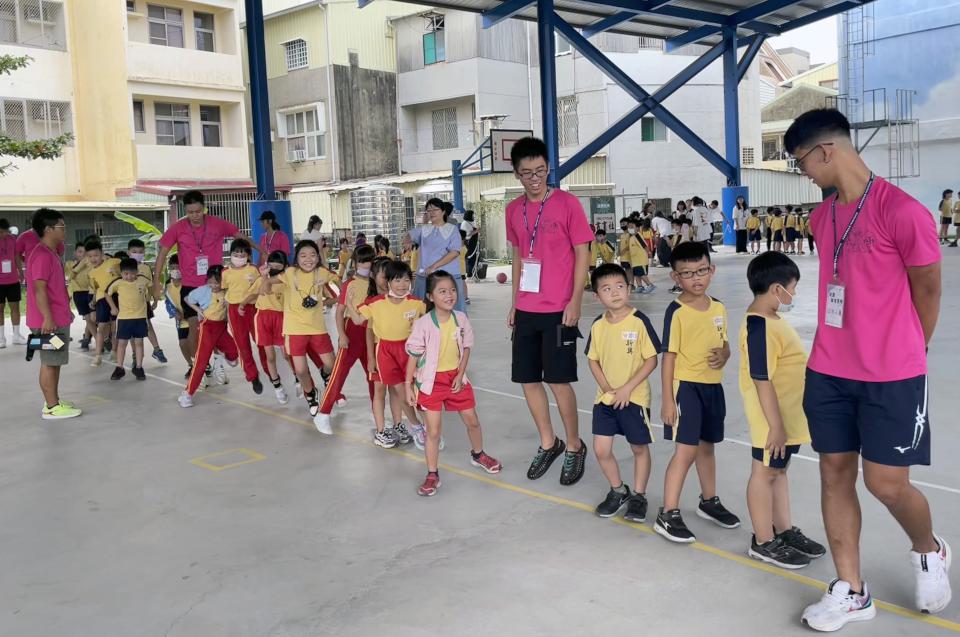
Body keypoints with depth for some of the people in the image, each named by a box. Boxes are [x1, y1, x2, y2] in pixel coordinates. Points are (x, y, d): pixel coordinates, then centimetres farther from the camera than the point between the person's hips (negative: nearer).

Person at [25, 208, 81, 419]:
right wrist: (47, 318, -25)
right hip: (50, 321, -10)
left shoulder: (51, 253, 16)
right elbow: (39, 289, -22)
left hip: (59, 319, 10)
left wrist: (64, 312, 25)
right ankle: (52, 407, 0)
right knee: (50, 362, -5)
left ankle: (54, 401, 23)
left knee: (55, 362, 15)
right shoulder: (42, 255, -16)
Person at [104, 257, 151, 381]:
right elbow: (107, 294, 5)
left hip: (140, 316, 1)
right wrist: (113, 307, 3)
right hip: (124, 317, 0)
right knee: (122, 342, 5)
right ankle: (119, 368, 14)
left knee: (139, 342, 6)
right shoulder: (118, 283, -10)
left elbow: (151, 286, 15)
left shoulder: (143, 280, -7)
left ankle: (139, 368, 13)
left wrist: (148, 298, 10)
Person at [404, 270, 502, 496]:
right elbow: (413, 357, -11)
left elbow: (466, 349, 4)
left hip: (456, 377, 4)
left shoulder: (461, 319, -6)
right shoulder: (423, 324, -17)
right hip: (431, 381, -4)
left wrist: (460, 375, -6)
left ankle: (478, 454, 45)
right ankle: (432, 475, 15)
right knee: (433, 430, 0)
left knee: (472, 420, 16)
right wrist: (408, 385, -10)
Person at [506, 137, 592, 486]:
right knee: (528, 379, 10)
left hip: (559, 310, -5)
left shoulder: (567, 203, -7)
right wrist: (514, 302, 14)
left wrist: (575, 301, -12)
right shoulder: (514, 209, 8)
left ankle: (574, 447, 17)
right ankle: (548, 443, 28)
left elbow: (582, 252, -6)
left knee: (559, 381, -3)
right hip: (526, 310, 5)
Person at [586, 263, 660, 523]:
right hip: (605, 397, 4)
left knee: (639, 448, 11)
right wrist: (607, 389, -7)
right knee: (601, 450, 3)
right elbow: (593, 361, 7)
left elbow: (651, 360, -12)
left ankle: (638, 495, 30)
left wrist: (627, 388, -16)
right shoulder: (598, 325, -1)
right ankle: (618, 491, 27)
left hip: (635, 397, -3)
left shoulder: (639, 321, -14)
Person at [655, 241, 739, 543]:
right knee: (687, 449, -8)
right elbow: (669, 356, -13)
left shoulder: (718, 308, 5)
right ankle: (668, 515, -1)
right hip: (686, 385, -6)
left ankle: (709, 501, 37)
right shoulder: (676, 312, -13)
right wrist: (667, 399, -15)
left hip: (712, 386, 6)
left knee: (707, 445, 20)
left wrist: (724, 355, -9)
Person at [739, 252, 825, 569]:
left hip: (789, 415, 10)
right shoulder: (759, 326, -25)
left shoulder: (771, 318, 7)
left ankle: (784, 530, 35)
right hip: (773, 420, -10)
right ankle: (763, 542, 17)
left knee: (778, 471, 20)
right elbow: (761, 380, -25)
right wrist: (775, 425, -23)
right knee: (765, 473, 4)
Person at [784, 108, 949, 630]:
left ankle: (929, 551, 32)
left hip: (891, 377, -6)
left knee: (887, 483, -1)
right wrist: (846, 348, 12)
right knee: (835, 474, 7)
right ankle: (850, 590, 20)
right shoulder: (822, 217, 7)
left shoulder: (902, 211, -16)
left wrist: (902, 354, 7)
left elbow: (928, 294, -5)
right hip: (828, 373, 6)